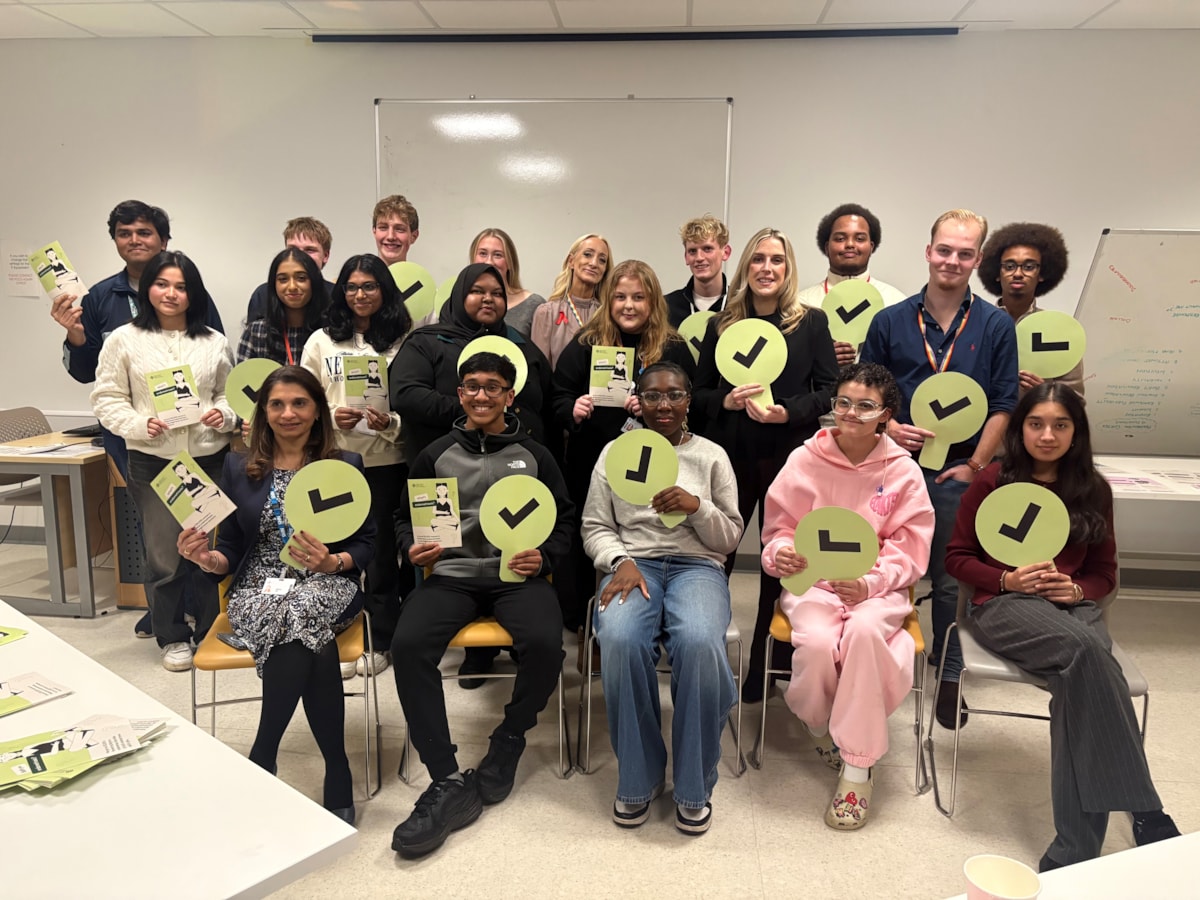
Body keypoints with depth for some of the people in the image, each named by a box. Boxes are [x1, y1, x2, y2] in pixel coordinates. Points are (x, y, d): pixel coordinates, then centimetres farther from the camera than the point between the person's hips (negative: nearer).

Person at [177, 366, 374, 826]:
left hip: (327, 587, 0)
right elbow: (231, 551, 11)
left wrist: (332, 562, -16)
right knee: (305, 632, -36)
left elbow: (366, 544, 5)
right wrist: (207, 558, -12)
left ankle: (261, 765, -22)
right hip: (258, 589, 1)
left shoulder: (346, 466, 8)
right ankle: (336, 774, -23)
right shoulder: (239, 467, 12)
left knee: (300, 610, -38)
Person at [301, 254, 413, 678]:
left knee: (382, 551, 6)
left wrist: (391, 423, -16)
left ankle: (381, 640, 21)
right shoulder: (321, 341, 8)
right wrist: (331, 418, -12)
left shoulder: (403, 342, 1)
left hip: (387, 462, -1)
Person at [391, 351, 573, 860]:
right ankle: (448, 782, -20)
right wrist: (412, 549, -1)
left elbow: (564, 518, 14)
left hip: (518, 576, -1)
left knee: (545, 644, -32)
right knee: (408, 645, -29)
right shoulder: (436, 455, 14)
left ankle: (508, 742, -1)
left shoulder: (533, 455, 12)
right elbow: (404, 517, 20)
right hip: (451, 574, 1)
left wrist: (544, 556, -5)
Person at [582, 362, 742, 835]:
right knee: (621, 640, -35)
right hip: (632, 564, 0)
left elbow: (730, 538, 9)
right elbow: (595, 527, 9)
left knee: (701, 643, -35)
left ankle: (694, 786, -13)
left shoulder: (711, 456, 14)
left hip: (698, 565, 0)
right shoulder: (615, 452, 14)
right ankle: (638, 779, -12)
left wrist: (697, 507, -10)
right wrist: (620, 561, -11)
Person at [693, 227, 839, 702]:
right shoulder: (721, 325, 8)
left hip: (789, 458, -1)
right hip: (731, 456, 1)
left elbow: (830, 390, 1)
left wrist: (789, 411, -16)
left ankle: (763, 671, 22)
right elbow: (698, 393, 8)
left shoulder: (812, 322, 4)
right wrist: (726, 401, -12)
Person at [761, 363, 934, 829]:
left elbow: (908, 550, 0)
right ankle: (820, 727, 7)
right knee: (817, 642, -31)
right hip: (811, 580, 0)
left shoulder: (903, 471, 1)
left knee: (865, 631, -34)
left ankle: (857, 768, -18)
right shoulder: (804, 460, 1)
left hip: (877, 587, 0)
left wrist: (870, 583, -19)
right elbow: (779, 529, 6)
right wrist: (781, 554, -18)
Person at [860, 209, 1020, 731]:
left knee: (950, 576, 10)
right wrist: (889, 427, -11)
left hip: (957, 470, 0)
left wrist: (976, 465, -6)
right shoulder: (890, 321, 3)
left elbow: (1003, 405, 1)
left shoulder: (996, 326, 2)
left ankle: (949, 676, 26)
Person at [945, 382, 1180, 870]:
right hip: (1003, 605, -3)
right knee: (1087, 650, -36)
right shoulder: (992, 481, 1)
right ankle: (1146, 816, -29)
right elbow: (957, 558, 5)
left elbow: (1105, 573, 17)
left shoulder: (1093, 489, 10)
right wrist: (1008, 579, -13)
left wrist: (1075, 590, -7)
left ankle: (1074, 851, -31)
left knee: (1080, 675, -34)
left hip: (1074, 607, 3)